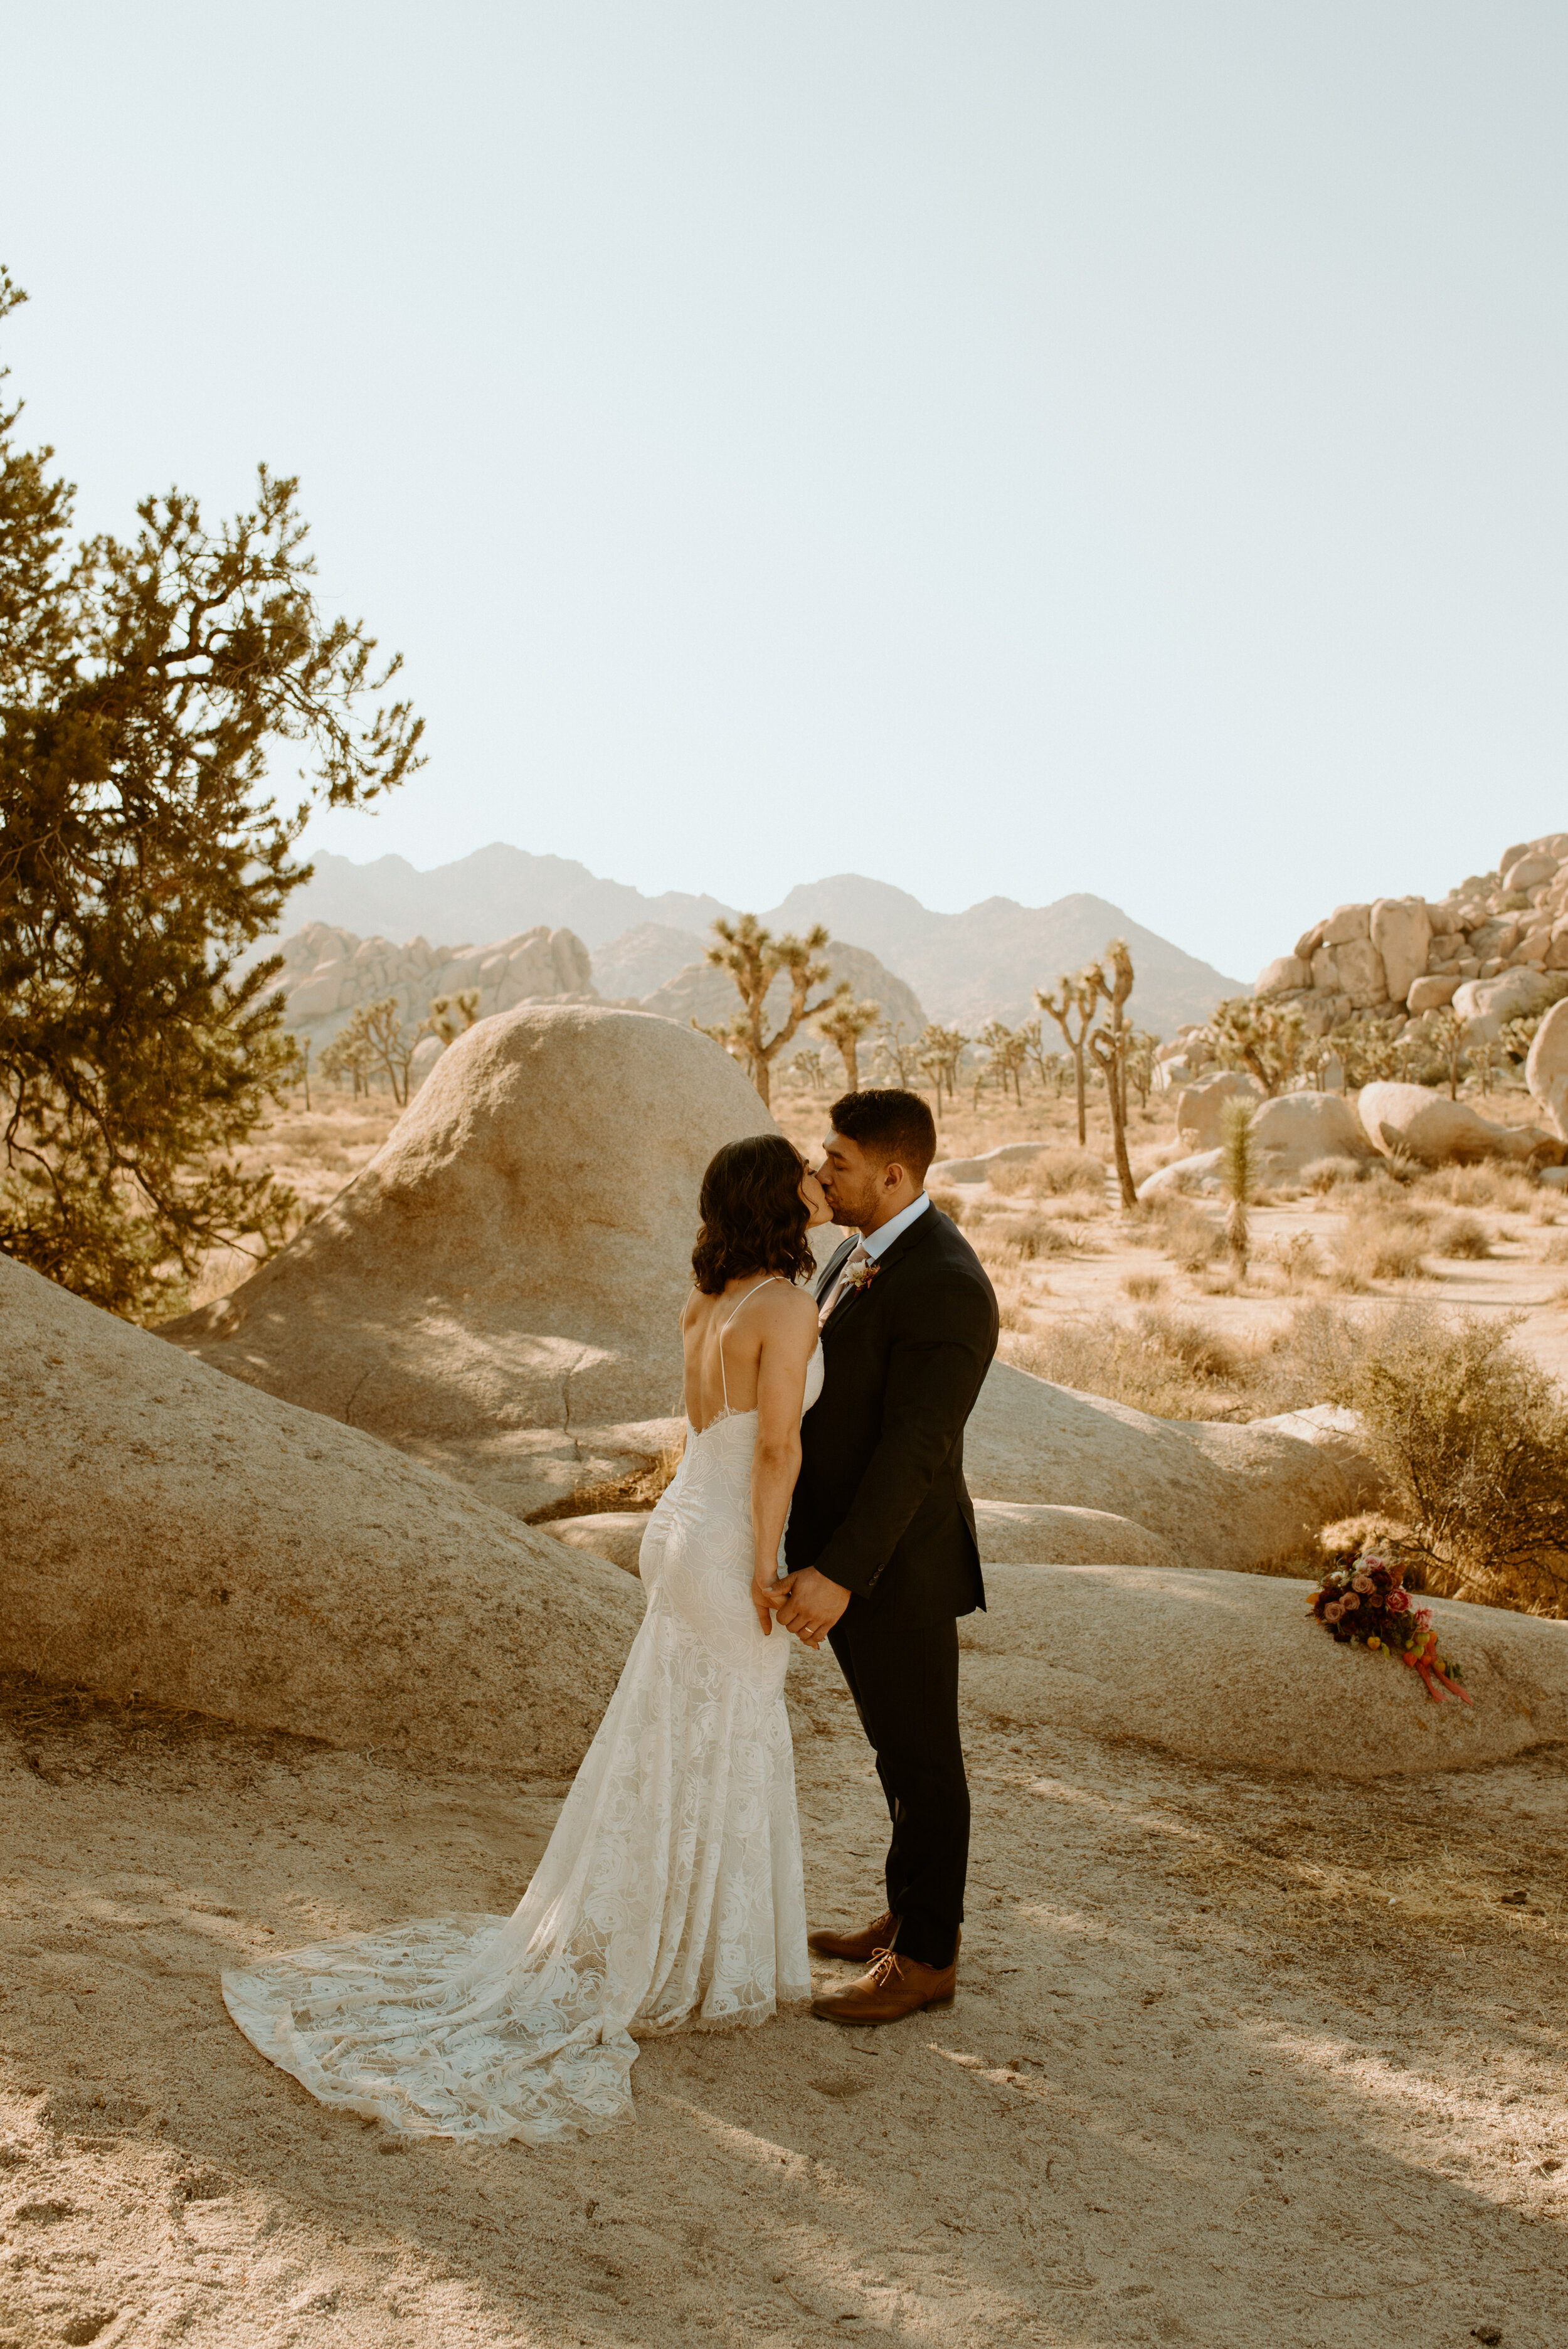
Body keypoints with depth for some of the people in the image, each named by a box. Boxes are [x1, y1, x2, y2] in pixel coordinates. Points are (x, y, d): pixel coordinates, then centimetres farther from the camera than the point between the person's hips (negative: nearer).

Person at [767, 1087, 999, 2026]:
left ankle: (926, 1959, 22)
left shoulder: (946, 1287, -25)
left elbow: (913, 1448, -28)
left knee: (922, 1762, 7)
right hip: (841, 1547, 9)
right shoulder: (866, 1250, 6)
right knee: (899, 1747, 22)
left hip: (897, 1563, -9)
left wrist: (840, 1575, -30)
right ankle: (911, 1915, 38)